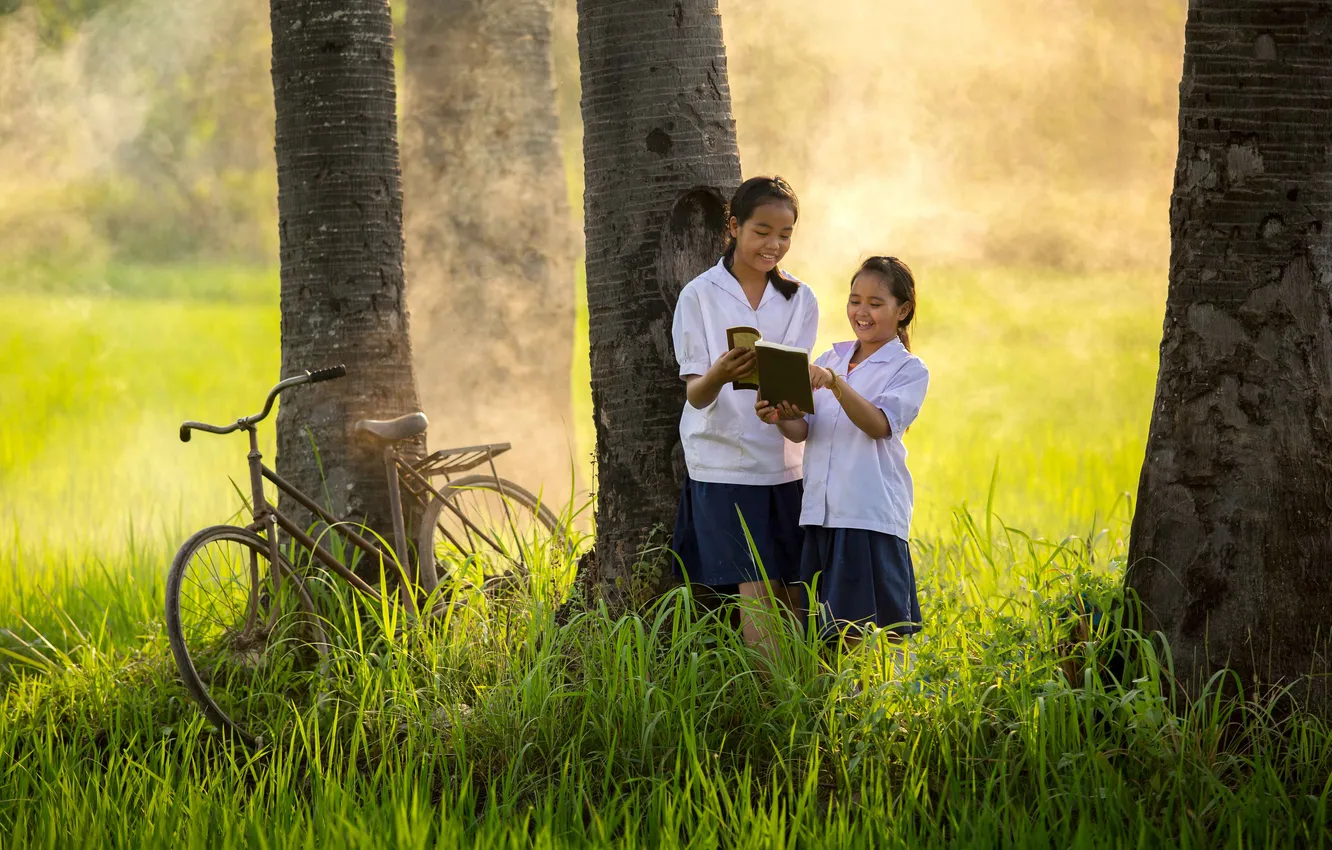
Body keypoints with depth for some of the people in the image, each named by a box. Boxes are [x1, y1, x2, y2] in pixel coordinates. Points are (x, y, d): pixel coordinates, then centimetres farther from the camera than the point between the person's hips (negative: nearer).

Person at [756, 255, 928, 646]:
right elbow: (802, 431, 5)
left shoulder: (910, 370, 1)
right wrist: (780, 417, -18)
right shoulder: (830, 360, 14)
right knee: (835, 630, 6)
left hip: (873, 514, -5)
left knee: (877, 622, -5)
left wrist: (835, 382, -29)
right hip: (822, 511, 5)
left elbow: (879, 424, -16)